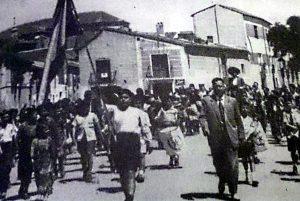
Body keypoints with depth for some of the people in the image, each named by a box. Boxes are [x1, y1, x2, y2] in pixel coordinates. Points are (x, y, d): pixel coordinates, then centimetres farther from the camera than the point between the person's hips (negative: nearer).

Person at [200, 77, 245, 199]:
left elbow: (238, 120, 11)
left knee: (232, 166, -3)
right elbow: (204, 116, -6)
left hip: (231, 138, 0)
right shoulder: (206, 101, 2)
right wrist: (205, 127, -25)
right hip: (215, 139, 0)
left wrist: (241, 135, 9)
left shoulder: (232, 101, 8)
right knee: (218, 165, 13)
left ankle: (233, 192, 10)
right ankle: (221, 186, 37)